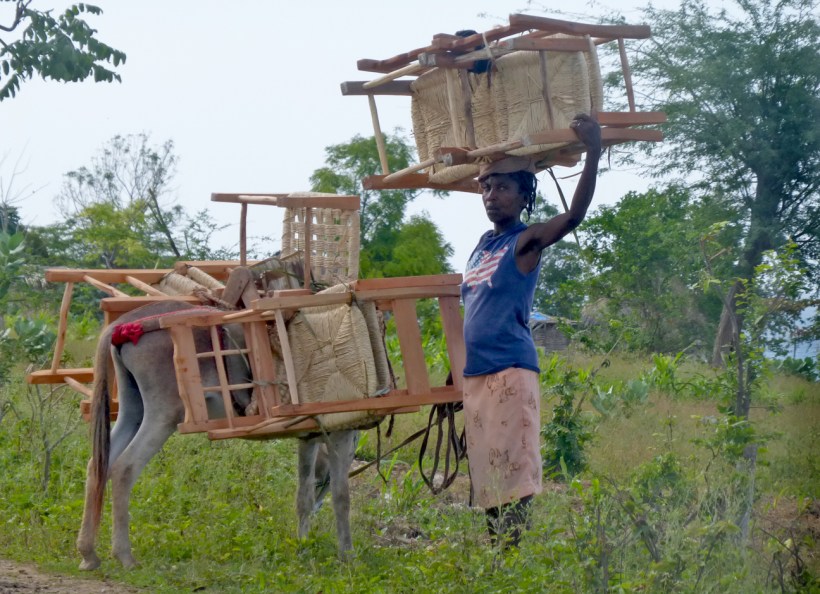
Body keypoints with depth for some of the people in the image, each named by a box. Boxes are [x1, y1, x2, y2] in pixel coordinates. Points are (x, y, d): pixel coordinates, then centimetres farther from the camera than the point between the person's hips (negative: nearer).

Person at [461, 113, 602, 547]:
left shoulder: (525, 241, -6)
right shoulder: (483, 243, 15)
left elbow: (574, 215, -23)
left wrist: (593, 153, -31)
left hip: (510, 370, -8)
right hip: (475, 373, 8)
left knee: (512, 469, -11)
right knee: (485, 473, 9)